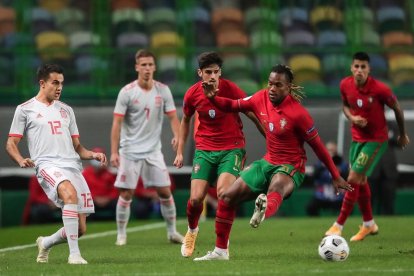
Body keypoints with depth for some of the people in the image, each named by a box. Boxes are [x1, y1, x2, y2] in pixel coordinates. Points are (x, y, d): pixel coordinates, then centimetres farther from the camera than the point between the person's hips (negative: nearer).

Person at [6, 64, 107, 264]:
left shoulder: (66, 110, 23)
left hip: (73, 167, 6)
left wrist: (93, 155, 4)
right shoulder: (25, 109, 8)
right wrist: (21, 160, -14)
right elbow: (11, 144, 7)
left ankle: (46, 243, 30)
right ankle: (74, 254, -37)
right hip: (48, 166, -5)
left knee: (80, 229, -2)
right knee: (71, 193, -38)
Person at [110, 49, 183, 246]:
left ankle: (172, 232, 13)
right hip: (130, 151, -2)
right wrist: (114, 152, -14)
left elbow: (173, 117, 1)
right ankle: (121, 234, 9)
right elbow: (117, 123, -8)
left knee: (165, 191, 0)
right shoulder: (127, 92, -8)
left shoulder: (163, 90, 0)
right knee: (126, 194, -3)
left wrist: (177, 136, -19)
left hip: (153, 151, 2)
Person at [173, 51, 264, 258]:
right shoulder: (192, 94, -4)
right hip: (204, 150, 2)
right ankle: (191, 231, 25)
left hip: (232, 149, -2)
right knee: (196, 198, -8)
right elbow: (185, 120, 15)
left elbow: (252, 114, -3)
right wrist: (180, 151, 14)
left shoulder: (230, 89, -12)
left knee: (223, 192, -24)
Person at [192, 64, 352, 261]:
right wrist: (213, 98, -9)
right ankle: (220, 251, 18)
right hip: (268, 162, 7)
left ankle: (265, 210, -79)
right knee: (228, 197, 5)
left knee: (276, 186, -43)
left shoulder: (298, 113, -19)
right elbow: (233, 105, 12)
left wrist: (336, 177, -6)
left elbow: (318, 146, -11)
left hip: (291, 167, -7)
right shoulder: (262, 98, -2)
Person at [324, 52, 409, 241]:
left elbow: (397, 109, -6)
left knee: (353, 179, -13)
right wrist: (351, 117, -11)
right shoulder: (345, 85, -9)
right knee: (361, 181, 16)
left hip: (376, 139, -6)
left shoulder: (380, 89, -23)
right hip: (357, 137, 6)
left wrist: (403, 135, 6)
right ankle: (369, 224, 33)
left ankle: (338, 226, -5)